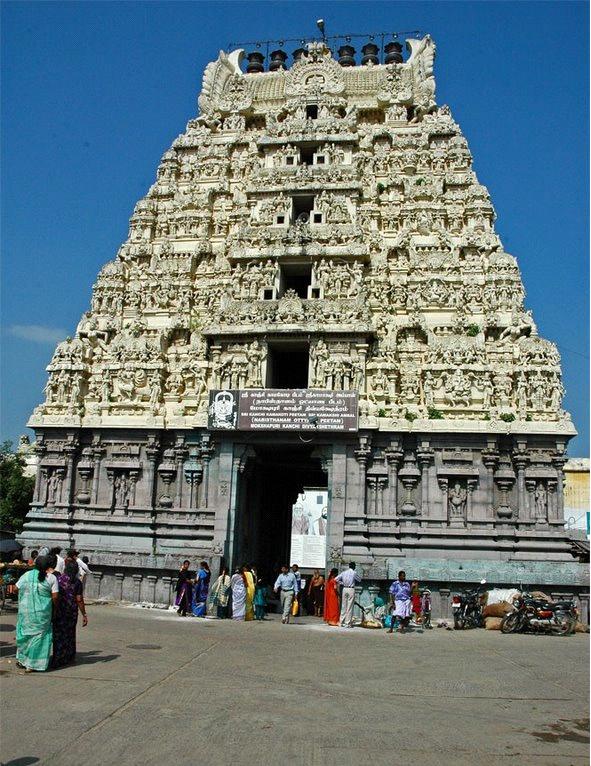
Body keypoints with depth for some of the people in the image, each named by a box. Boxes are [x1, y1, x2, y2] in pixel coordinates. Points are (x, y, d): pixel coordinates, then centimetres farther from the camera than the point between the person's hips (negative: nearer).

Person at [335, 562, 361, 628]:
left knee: (343, 606, 10)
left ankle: (342, 622, 13)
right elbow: (359, 580, 9)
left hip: (344, 589, 4)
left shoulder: (344, 572, 7)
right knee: (350, 607, -1)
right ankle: (348, 623, -1)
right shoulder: (354, 573, -5)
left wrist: (342, 583, 11)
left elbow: (336, 579, 3)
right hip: (351, 590, -4)